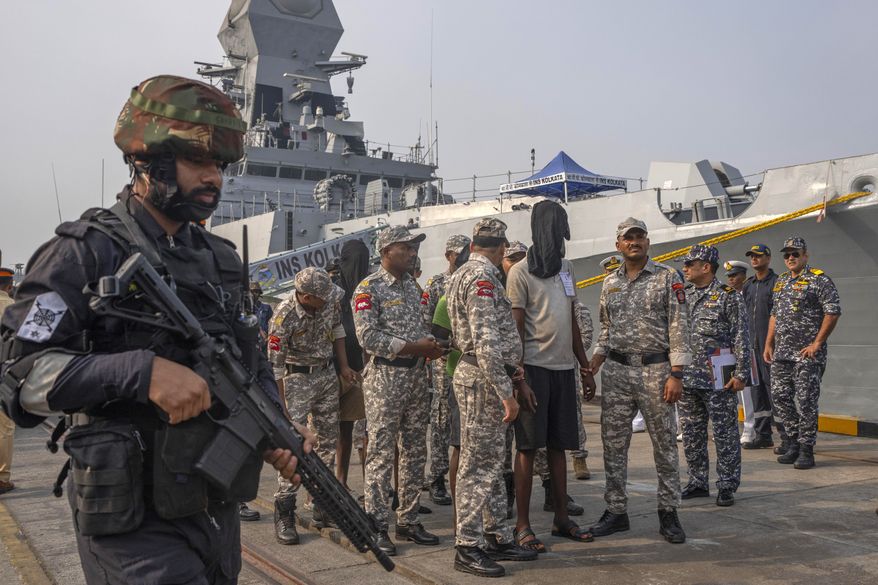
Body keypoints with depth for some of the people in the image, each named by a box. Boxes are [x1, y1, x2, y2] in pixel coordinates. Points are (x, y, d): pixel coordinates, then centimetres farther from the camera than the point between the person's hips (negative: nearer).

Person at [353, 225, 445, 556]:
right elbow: (368, 337, -16)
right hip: (385, 376, -7)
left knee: (415, 451, 11)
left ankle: (408, 521, 22)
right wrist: (415, 347, -19)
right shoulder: (370, 288, -8)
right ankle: (377, 526, 8)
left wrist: (432, 345, -1)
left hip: (417, 374, 7)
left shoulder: (413, 285, 14)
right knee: (382, 453, -2)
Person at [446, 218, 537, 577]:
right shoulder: (483, 278, -17)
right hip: (483, 382, -10)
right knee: (478, 466, -3)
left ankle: (497, 537, 24)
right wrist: (506, 393, -22)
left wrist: (509, 366, 13)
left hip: (479, 375, 10)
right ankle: (468, 547, 5)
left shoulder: (463, 274, 16)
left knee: (491, 463, 15)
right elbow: (486, 344, -25)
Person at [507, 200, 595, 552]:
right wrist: (519, 379, -16)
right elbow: (515, 330, -9)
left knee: (559, 445, 11)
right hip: (535, 368, -6)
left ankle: (561, 519, 21)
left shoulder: (567, 269, 14)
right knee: (528, 447, -1)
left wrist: (585, 368, 17)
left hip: (564, 368, 6)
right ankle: (522, 526, 7)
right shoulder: (521, 272, -6)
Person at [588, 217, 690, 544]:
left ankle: (668, 514, 16)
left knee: (664, 444, 4)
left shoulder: (667, 277, -2)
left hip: (656, 370, -4)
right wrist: (594, 363, 4)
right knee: (613, 444, 6)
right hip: (616, 372, 4)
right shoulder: (610, 283, 12)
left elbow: (679, 328, -7)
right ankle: (616, 512, 17)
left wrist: (676, 374, -14)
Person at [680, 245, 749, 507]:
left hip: (718, 379, -6)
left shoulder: (728, 296, -5)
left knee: (725, 434, 2)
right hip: (687, 378, 6)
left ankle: (727, 486, 11)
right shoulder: (683, 295, 12)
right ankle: (698, 483, 23)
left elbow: (741, 337, -8)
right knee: (691, 435, 11)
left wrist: (741, 374, -13)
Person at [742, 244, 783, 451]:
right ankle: (762, 435, 18)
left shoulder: (776, 282, -5)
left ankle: (787, 437, -3)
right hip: (751, 345, 7)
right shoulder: (748, 285, 17)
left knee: (774, 387, -9)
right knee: (757, 389, 10)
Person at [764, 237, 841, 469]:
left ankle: (806, 450, 4)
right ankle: (794, 443, 21)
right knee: (780, 397, 8)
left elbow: (833, 312, -11)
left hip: (807, 354, -7)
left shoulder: (819, 279, -6)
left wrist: (817, 343, -14)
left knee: (806, 401, -4)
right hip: (781, 354, 7)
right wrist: (769, 344, 15)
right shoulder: (781, 282, 17)